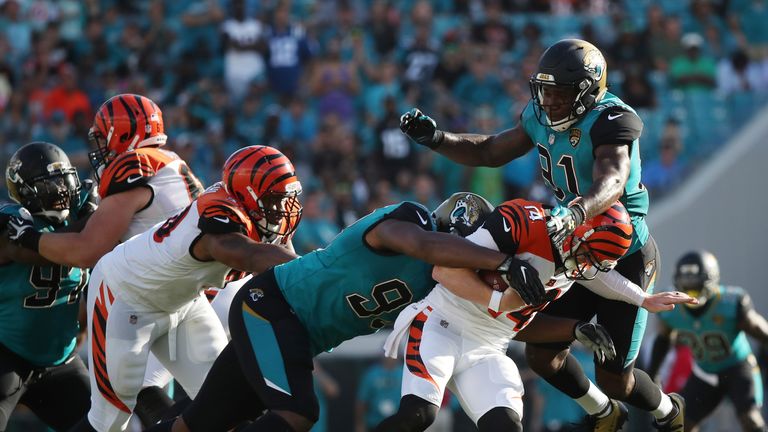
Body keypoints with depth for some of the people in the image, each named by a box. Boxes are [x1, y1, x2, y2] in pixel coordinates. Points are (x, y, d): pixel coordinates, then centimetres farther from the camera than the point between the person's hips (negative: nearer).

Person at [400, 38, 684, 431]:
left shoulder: (609, 120, -27)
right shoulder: (541, 117, -4)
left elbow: (612, 182, -45)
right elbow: (491, 152, 9)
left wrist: (572, 215, -64)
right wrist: (434, 138, -7)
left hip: (627, 258, -7)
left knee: (613, 378, 0)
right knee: (542, 355, 8)